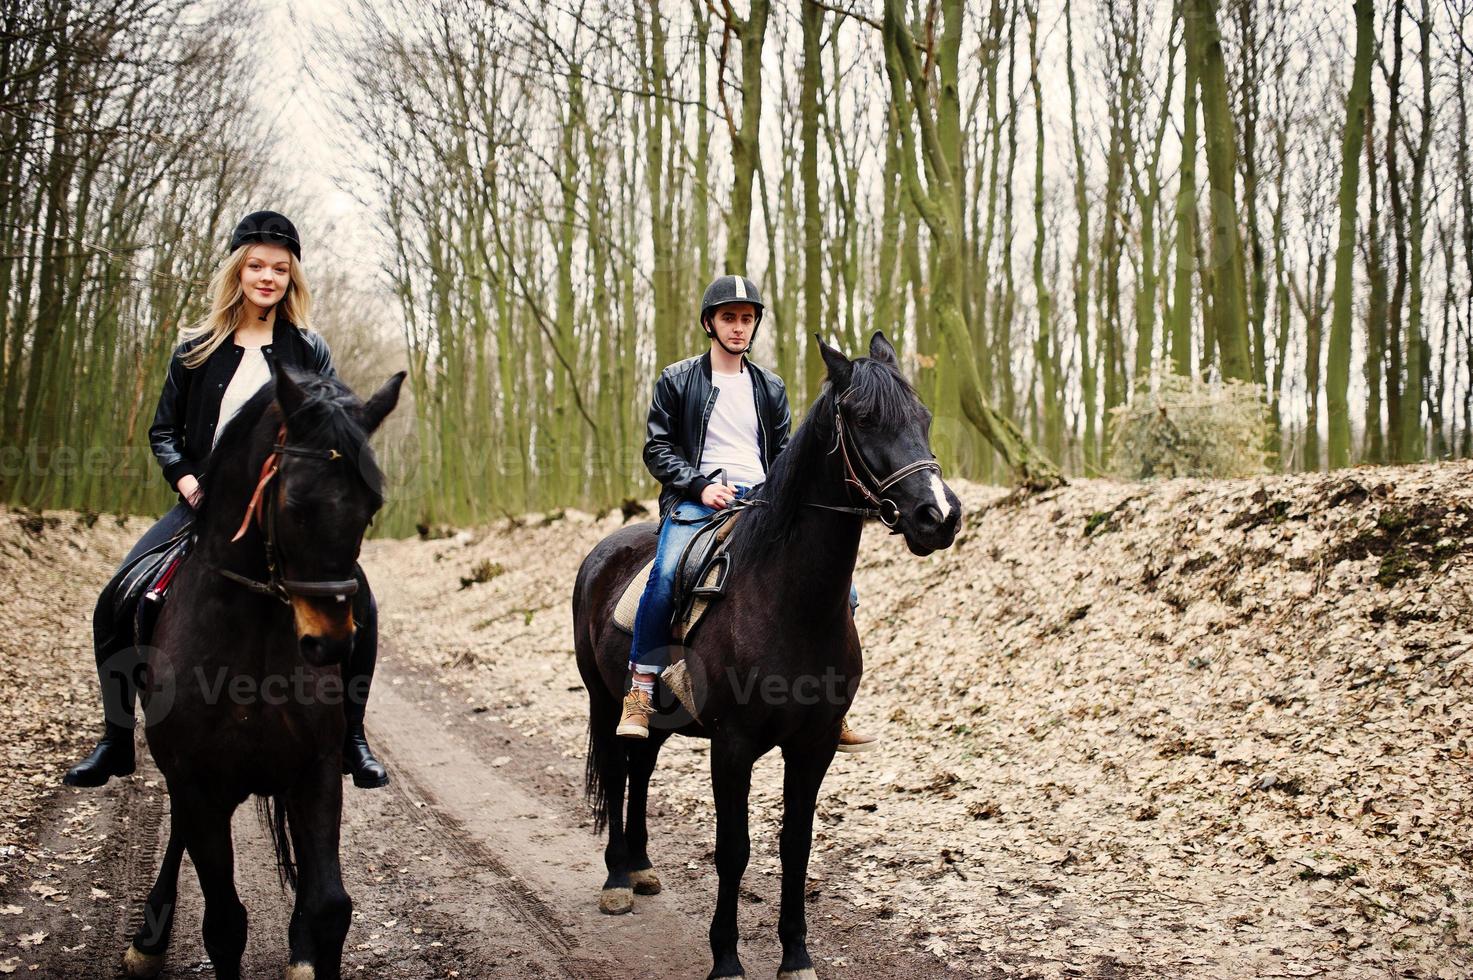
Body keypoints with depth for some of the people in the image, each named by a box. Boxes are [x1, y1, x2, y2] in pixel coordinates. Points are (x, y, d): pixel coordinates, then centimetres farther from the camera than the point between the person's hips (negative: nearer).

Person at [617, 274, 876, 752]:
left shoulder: (770, 387, 19)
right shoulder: (677, 380, 8)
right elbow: (657, 448, 3)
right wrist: (701, 485, -12)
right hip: (697, 499, -4)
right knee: (666, 575, -35)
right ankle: (639, 694, -26)